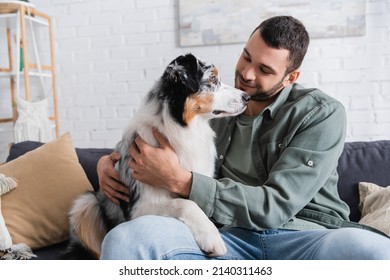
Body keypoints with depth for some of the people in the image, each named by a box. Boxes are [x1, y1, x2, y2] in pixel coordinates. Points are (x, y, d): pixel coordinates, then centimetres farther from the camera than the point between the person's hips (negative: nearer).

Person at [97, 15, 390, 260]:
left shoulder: (322, 114, -1)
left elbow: (277, 205, -11)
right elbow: (144, 146, 26)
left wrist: (179, 180, -17)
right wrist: (111, 159, 2)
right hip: (230, 236, 2)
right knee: (128, 238, -29)